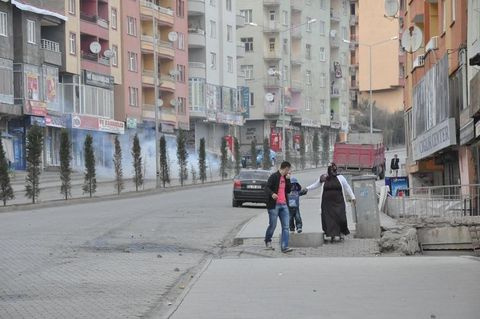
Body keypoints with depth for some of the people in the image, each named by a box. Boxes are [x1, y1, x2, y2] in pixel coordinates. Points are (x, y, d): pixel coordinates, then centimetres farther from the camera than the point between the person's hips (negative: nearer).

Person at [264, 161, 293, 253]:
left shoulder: (285, 178, 16)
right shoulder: (274, 176, -7)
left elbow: (288, 190, 16)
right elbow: (267, 188, -14)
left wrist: (288, 180, 5)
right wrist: (272, 194, -33)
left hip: (283, 205, 7)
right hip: (274, 205, -7)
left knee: (286, 227, -3)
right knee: (273, 225, 1)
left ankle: (284, 246, -5)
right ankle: (268, 241, 27)